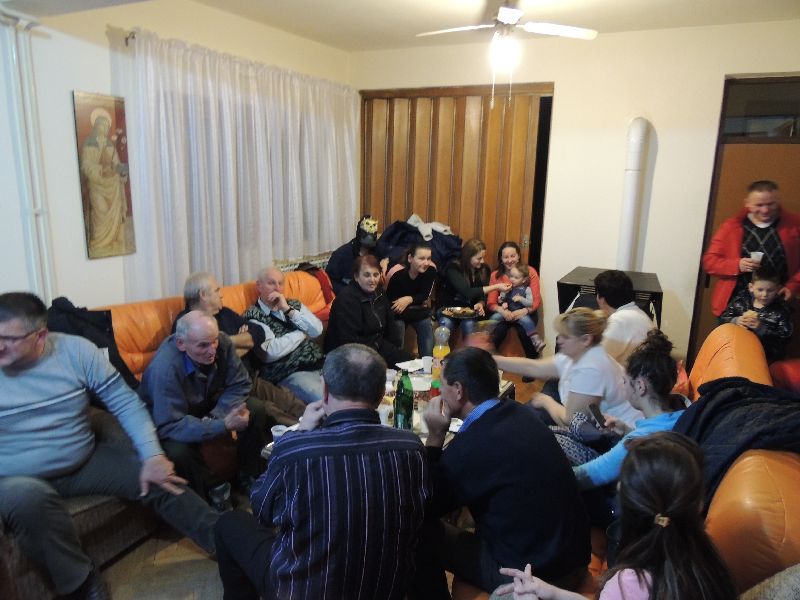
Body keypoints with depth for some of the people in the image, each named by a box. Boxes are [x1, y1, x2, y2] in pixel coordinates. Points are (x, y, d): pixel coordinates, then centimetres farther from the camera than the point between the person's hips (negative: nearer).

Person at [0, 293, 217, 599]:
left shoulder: (76, 350, -9)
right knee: (28, 498, -36)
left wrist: (153, 456, -16)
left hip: (86, 460, 2)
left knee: (160, 478, -10)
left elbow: (125, 402, -7)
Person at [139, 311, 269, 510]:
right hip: (172, 419, -4)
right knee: (178, 451, -34)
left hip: (210, 405, 5)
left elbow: (240, 384, -13)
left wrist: (215, 417, -28)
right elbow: (170, 426, -36)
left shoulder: (222, 343, -23)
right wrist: (223, 426, -43)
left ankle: (249, 477, 4)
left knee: (256, 410, -15)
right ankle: (214, 488, -5)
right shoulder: (165, 368, -37)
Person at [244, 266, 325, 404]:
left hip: (320, 364, 6)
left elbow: (317, 330, 0)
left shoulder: (294, 305, 16)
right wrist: (302, 333, -3)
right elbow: (271, 352, -15)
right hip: (291, 374, -5)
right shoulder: (253, 316, -1)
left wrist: (288, 309, -7)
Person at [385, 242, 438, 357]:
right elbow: (389, 300, -19)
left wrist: (409, 299, -29)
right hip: (398, 314, -2)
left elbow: (425, 296, -12)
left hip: (420, 312, 3)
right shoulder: (397, 273, -25)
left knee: (428, 352, -6)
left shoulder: (431, 270, -17)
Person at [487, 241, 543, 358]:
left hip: (526, 313, -1)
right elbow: (491, 303, -3)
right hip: (504, 313, 1)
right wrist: (502, 311, -25)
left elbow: (536, 300, -6)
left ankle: (533, 360, -15)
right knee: (499, 327, -30)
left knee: (523, 329, -32)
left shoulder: (530, 272, -2)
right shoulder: (495, 276, 2)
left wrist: (524, 311, -27)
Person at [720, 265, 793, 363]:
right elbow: (724, 318, 7)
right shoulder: (741, 299, 4)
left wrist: (761, 328, -21)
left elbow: (785, 337, -9)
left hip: (765, 354, -1)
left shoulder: (781, 310, -1)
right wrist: (736, 321, -14)